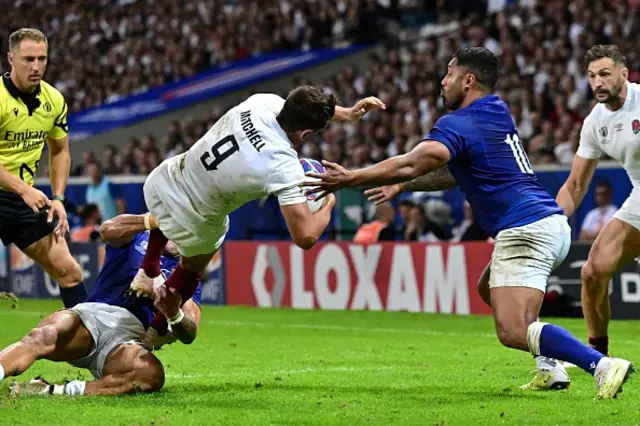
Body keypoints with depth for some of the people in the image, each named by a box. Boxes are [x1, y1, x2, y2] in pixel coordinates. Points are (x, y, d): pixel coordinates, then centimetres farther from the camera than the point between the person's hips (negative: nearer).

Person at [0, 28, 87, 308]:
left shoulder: (54, 100, 3)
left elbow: (60, 151, 16)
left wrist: (58, 198, 6)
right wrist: (24, 190, -28)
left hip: (27, 198, 6)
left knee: (69, 271, 3)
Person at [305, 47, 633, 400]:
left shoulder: (458, 124, -7)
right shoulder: (497, 113, 21)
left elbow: (410, 165, -20)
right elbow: (461, 173, 31)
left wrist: (350, 178, -12)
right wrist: (402, 185, 30)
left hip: (525, 231, -10)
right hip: (553, 222, 10)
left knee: (512, 331, -16)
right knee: (491, 288, 30)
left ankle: (602, 365, -30)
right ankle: (550, 367, 17)